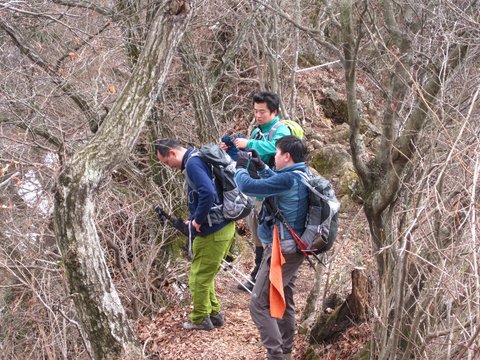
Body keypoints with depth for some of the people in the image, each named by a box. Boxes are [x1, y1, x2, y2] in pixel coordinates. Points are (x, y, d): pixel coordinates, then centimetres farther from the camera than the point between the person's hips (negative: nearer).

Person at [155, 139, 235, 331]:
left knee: (199, 277, 5)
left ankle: (200, 319, 17)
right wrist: (195, 219, 16)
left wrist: (198, 220, -18)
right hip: (224, 226, 10)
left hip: (212, 232, -10)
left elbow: (208, 194, -33)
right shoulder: (197, 157, 12)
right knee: (206, 275, 21)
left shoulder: (192, 163, -19)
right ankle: (214, 313, 29)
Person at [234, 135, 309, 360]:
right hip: (292, 248, 10)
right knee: (284, 303, 18)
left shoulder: (288, 179, -25)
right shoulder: (302, 175, 5)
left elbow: (248, 187, -24)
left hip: (281, 250, -10)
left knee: (259, 305, -6)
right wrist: (261, 168, 14)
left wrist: (240, 168, -5)